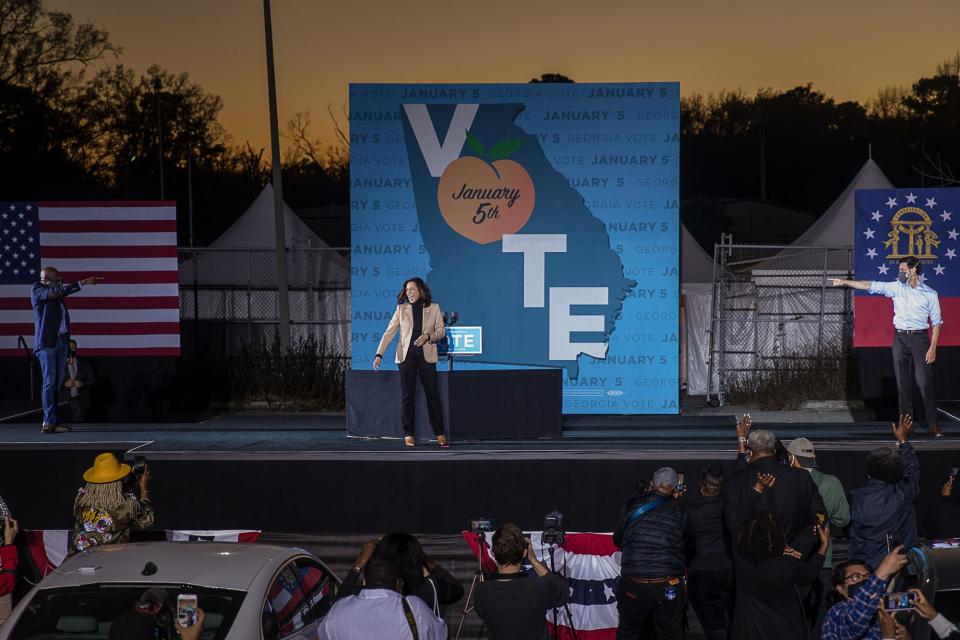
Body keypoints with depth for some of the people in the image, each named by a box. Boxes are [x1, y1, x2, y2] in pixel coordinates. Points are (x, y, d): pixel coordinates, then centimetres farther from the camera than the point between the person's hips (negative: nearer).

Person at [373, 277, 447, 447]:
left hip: (426, 355, -1)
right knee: (407, 395, 2)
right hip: (406, 356, 1)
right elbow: (389, 332, 4)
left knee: (432, 394, -1)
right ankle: (408, 434, 7)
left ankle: (439, 433, 6)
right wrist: (379, 354, -5)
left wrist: (428, 336, -13)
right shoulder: (402, 309, 7)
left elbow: (441, 331, 7)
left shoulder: (433, 308, 6)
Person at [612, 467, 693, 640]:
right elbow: (689, 546, 11)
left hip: (633, 585, 1)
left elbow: (618, 540, 12)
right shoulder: (680, 511, 0)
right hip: (670, 586, 0)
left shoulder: (632, 505, 1)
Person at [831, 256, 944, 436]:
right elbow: (870, 286, 5)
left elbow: (936, 322, -1)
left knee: (925, 382, -6)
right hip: (900, 338, 3)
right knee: (903, 383, 5)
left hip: (920, 338, -3)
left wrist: (933, 348, -8)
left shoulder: (930, 294, -2)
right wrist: (845, 282, 1)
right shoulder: (896, 287, 6)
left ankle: (932, 425, -3)